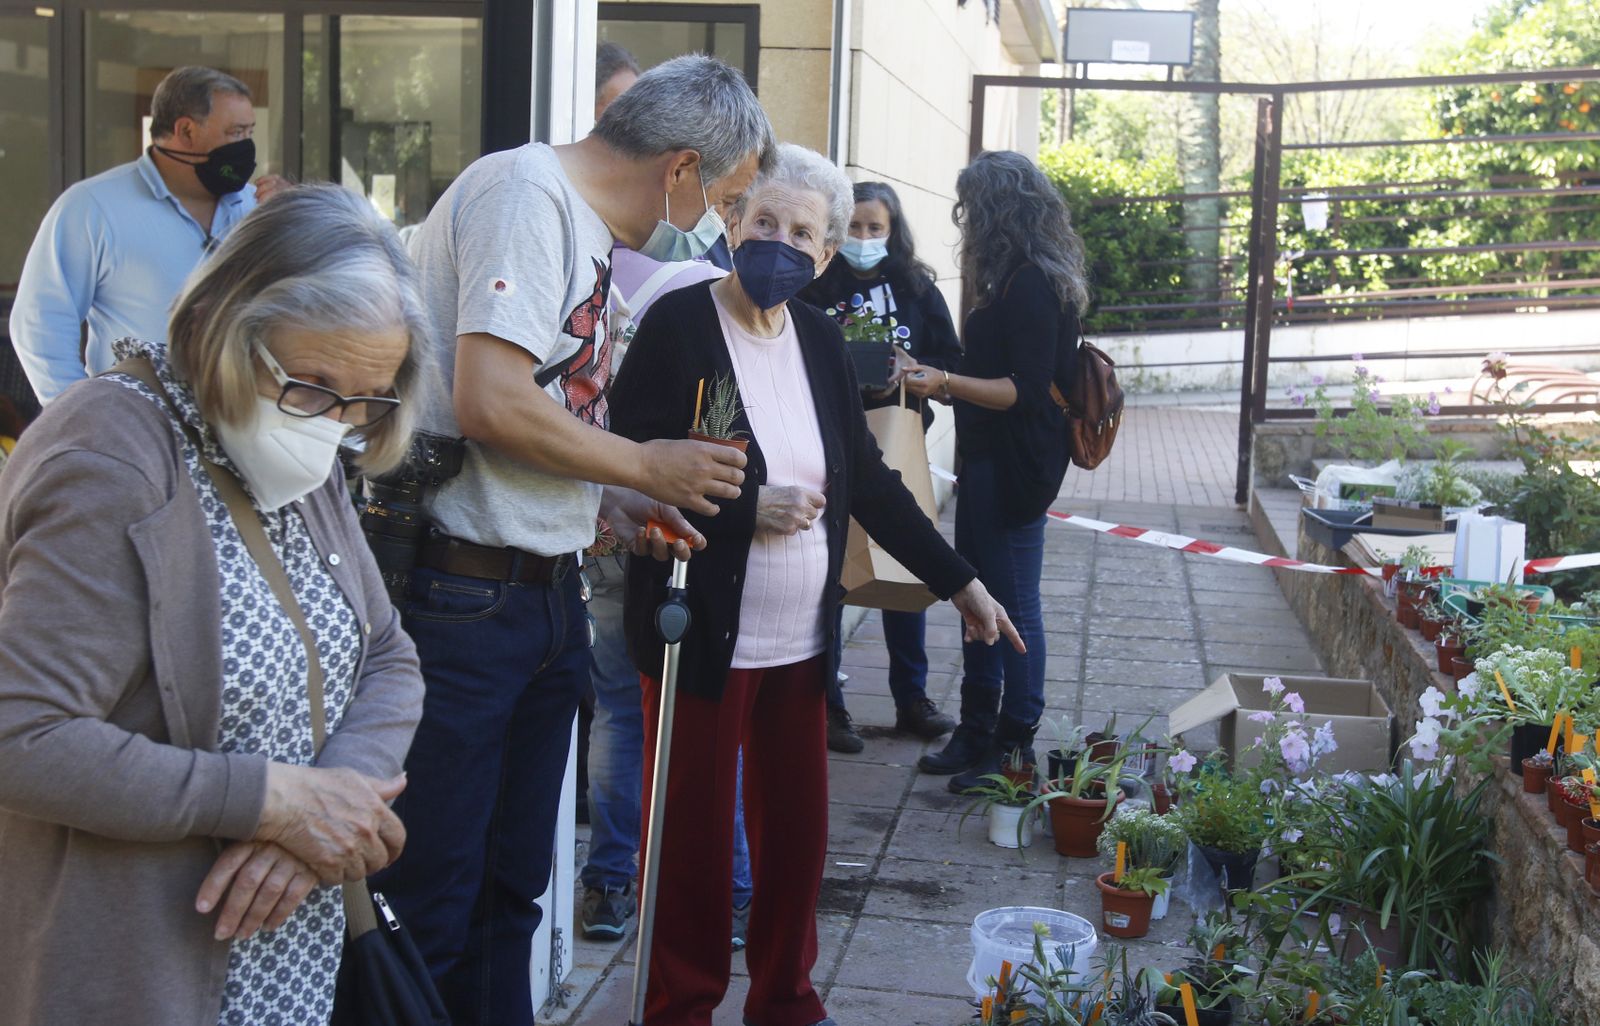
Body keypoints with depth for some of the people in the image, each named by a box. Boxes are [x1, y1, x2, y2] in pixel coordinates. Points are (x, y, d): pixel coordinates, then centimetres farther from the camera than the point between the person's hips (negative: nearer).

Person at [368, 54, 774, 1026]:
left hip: (546, 597, 10)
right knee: (432, 909, 0)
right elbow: (490, 400, -24)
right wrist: (645, 467, -11)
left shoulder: (586, 224, 15)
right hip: (463, 601, -9)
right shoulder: (526, 193, -13)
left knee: (511, 889, 18)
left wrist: (620, 507, 7)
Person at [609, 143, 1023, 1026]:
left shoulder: (819, 338, 7)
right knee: (694, 836, 5)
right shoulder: (679, 324, -10)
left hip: (801, 640, 5)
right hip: (705, 638, -5)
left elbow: (867, 479, 11)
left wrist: (961, 583, 9)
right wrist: (745, 509, -19)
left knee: (798, 830, 13)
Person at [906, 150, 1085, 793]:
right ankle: (977, 733, 26)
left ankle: (1015, 748, 11)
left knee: (1014, 608, 0)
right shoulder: (1015, 282, 13)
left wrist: (947, 383, -27)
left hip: (1015, 468, -10)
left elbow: (1027, 390, -21)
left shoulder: (1033, 285, -17)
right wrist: (948, 387, 23)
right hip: (987, 462, 10)